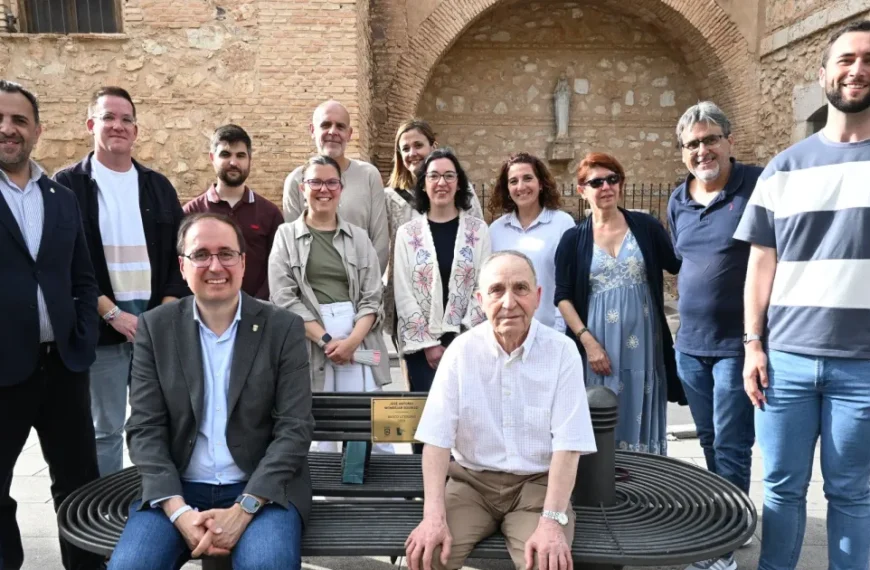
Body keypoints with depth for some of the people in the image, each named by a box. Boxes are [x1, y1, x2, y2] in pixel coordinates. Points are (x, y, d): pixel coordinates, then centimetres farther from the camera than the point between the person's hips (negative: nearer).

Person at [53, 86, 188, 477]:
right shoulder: (68, 184, 1)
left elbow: (180, 253, 7)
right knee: (105, 427, 8)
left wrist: (167, 311, -5)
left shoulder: (158, 186, 11)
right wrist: (111, 313, -13)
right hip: (102, 327, -3)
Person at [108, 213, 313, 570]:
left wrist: (243, 509, -17)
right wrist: (178, 510, -14)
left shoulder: (283, 328, -3)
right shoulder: (155, 327, 3)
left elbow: (294, 428, -7)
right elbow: (145, 429, -1)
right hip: (175, 491, 2)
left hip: (262, 489, -1)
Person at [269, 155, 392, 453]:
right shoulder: (286, 235, 7)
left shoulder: (358, 237, 11)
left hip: (358, 340, 1)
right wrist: (326, 339, -10)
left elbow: (372, 297, 5)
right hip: (308, 343, -1)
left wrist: (352, 341, -11)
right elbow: (284, 297, -2)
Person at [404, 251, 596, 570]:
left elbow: (568, 444, -13)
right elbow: (437, 437, -10)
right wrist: (434, 515, -21)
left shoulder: (562, 352, -9)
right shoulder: (461, 350, -5)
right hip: (472, 480, 1)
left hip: (537, 483, 0)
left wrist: (552, 521, -23)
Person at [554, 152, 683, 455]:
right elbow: (562, 297, 0)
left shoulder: (646, 226, 5)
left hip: (643, 343, 1)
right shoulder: (573, 239, 3)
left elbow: (679, 265, 4)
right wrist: (587, 340, -9)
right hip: (599, 345, -1)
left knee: (642, 419, 9)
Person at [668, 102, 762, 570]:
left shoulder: (758, 186, -10)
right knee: (710, 442, 17)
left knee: (731, 447, 3)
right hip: (689, 344, 6)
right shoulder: (677, 201, 8)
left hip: (736, 343, -6)